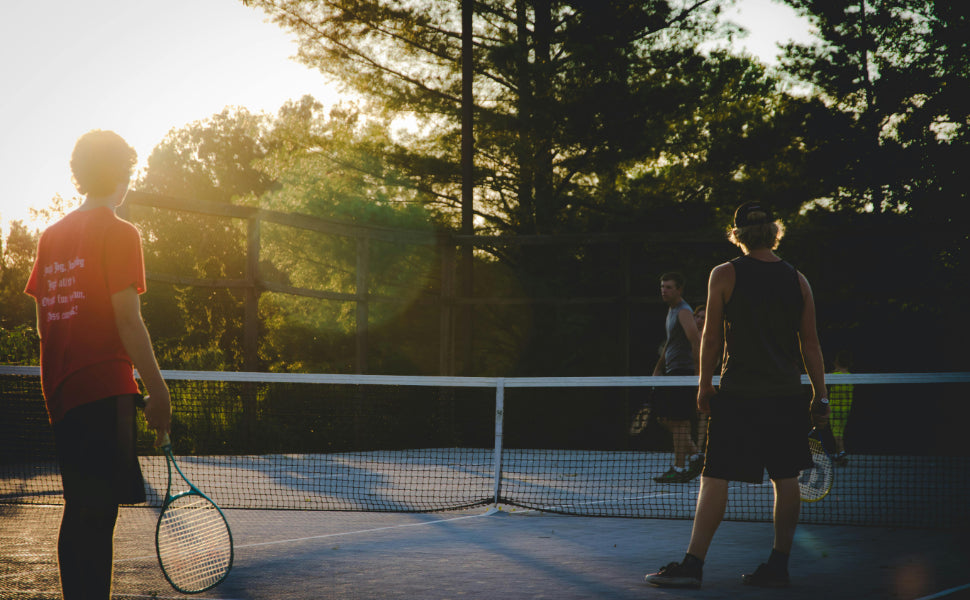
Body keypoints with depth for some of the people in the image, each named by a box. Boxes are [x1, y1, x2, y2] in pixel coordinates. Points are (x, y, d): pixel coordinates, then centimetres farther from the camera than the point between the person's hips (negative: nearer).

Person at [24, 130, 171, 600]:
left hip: (60, 390, 7)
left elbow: (43, 322, 15)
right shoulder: (119, 234, -6)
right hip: (105, 389, -7)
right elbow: (126, 319, -12)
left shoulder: (52, 236, 14)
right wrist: (157, 390, -9)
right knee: (97, 512, -9)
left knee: (83, 510, 14)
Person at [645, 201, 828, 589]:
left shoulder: (724, 275, -4)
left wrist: (705, 384, 8)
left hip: (737, 396, -3)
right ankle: (778, 566, 12)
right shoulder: (797, 280, 5)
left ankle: (693, 564, -4)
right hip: (787, 397, 3)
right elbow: (810, 345, 6)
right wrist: (820, 397, 11)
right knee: (786, 479, 9)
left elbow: (711, 338, -2)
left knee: (715, 477, -2)